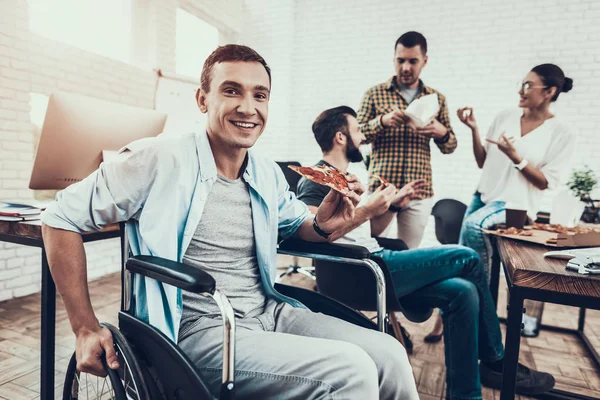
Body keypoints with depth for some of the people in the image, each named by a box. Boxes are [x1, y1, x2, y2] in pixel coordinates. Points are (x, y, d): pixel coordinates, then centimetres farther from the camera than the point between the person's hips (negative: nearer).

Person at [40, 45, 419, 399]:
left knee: (389, 355, -10)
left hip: (270, 313, 6)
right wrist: (86, 329, -7)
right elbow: (62, 217, -5)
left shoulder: (269, 175, 8)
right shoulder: (160, 160, -10)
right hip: (200, 331, -6)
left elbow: (297, 225, 25)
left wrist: (322, 224, -1)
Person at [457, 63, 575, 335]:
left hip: (516, 204, -5)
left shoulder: (561, 134, -6)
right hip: (484, 195, 5)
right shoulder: (505, 117, 6)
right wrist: (474, 130, -5)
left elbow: (546, 183, -9)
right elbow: (483, 162, 8)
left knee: (474, 226, -31)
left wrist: (515, 157, -21)